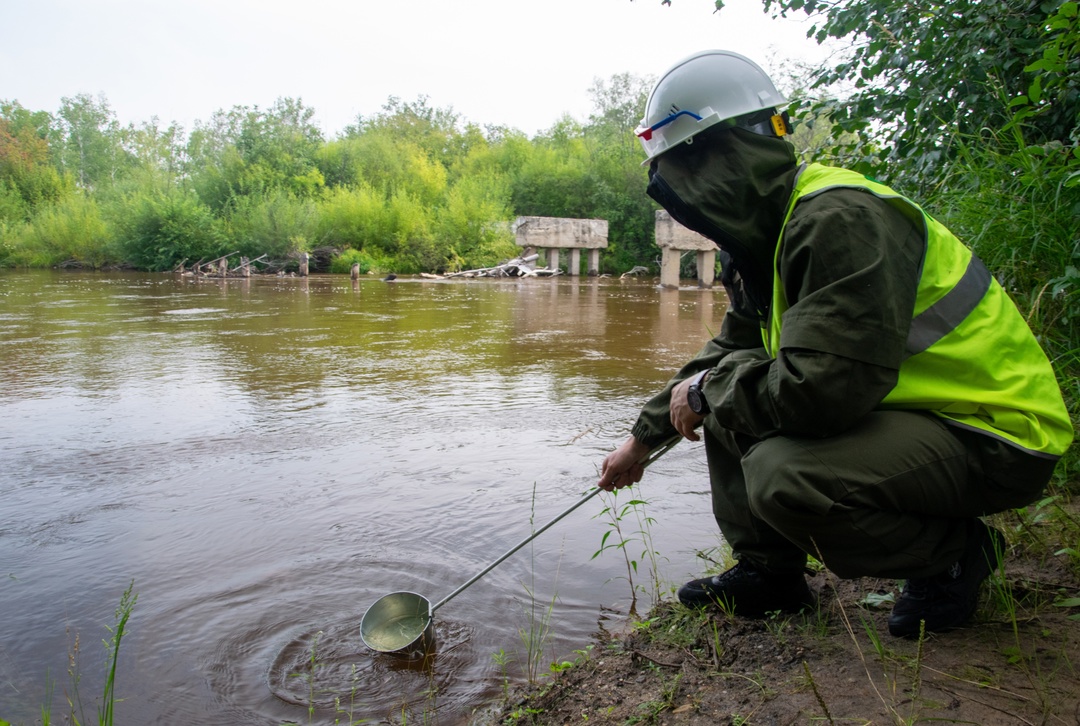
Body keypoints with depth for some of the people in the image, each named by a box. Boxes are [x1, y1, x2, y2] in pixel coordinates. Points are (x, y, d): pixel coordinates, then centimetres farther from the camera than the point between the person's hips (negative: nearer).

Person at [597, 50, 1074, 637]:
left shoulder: (840, 220, -26)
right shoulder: (767, 237, 6)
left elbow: (822, 389, -35)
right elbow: (727, 352, 17)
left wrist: (706, 392, -16)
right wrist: (643, 436, 20)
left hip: (998, 434, -9)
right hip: (907, 408, 9)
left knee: (782, 477, -31)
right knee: (730, 397, 6)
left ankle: (954, 552, -2)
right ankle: (769, 569, 12)